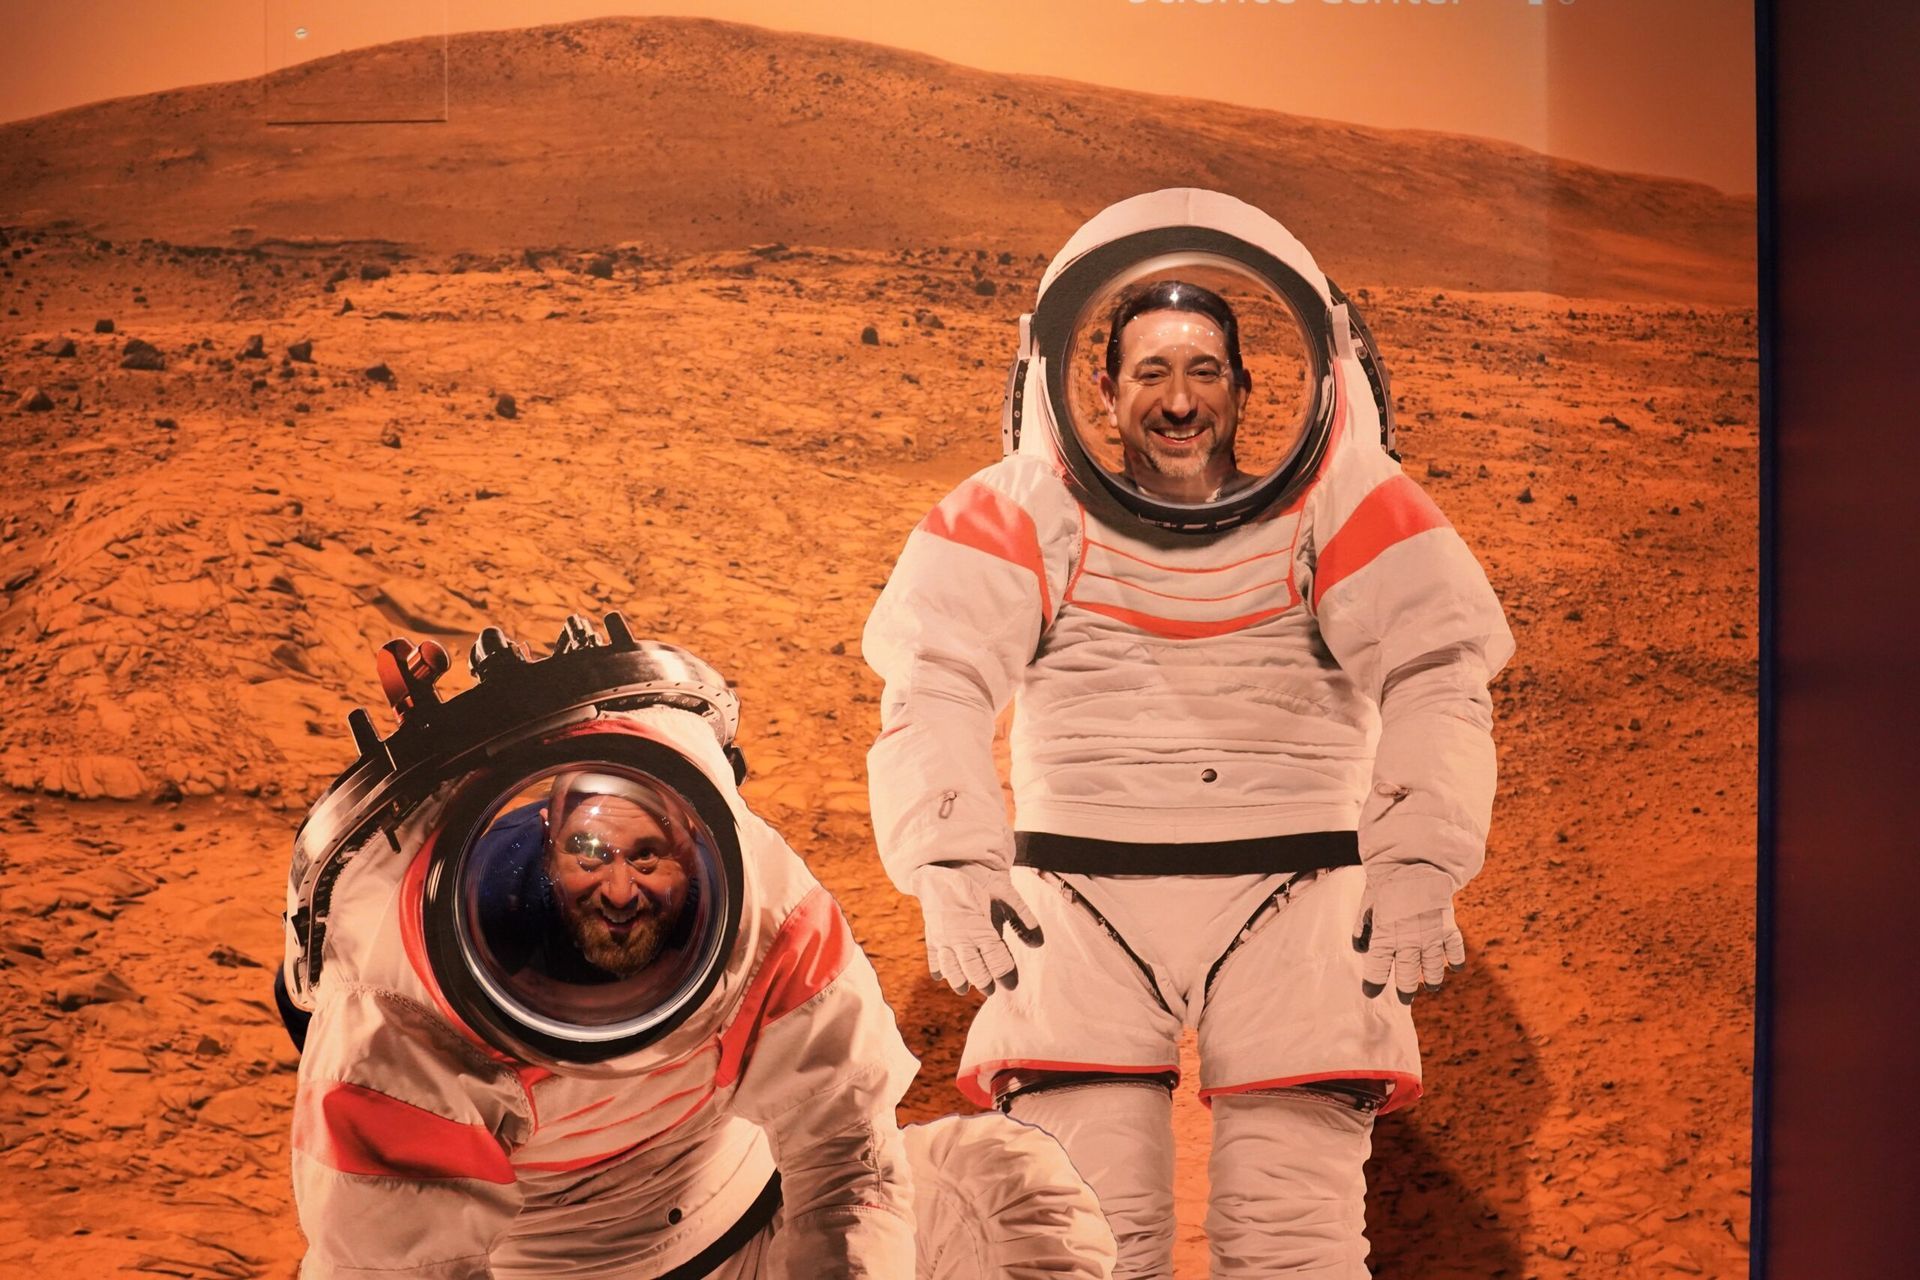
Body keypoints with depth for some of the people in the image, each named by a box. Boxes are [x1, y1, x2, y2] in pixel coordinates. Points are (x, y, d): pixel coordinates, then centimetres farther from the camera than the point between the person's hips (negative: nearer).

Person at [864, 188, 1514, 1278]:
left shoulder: (1338, 503, 4)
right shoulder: (1025, 514, 3)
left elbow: (1435, 679, -7)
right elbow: (936, 683, -9)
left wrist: (1420, 866, -22)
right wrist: (952, 864, -24)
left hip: (1293, 900, 0)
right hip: (1082, 901, 0)